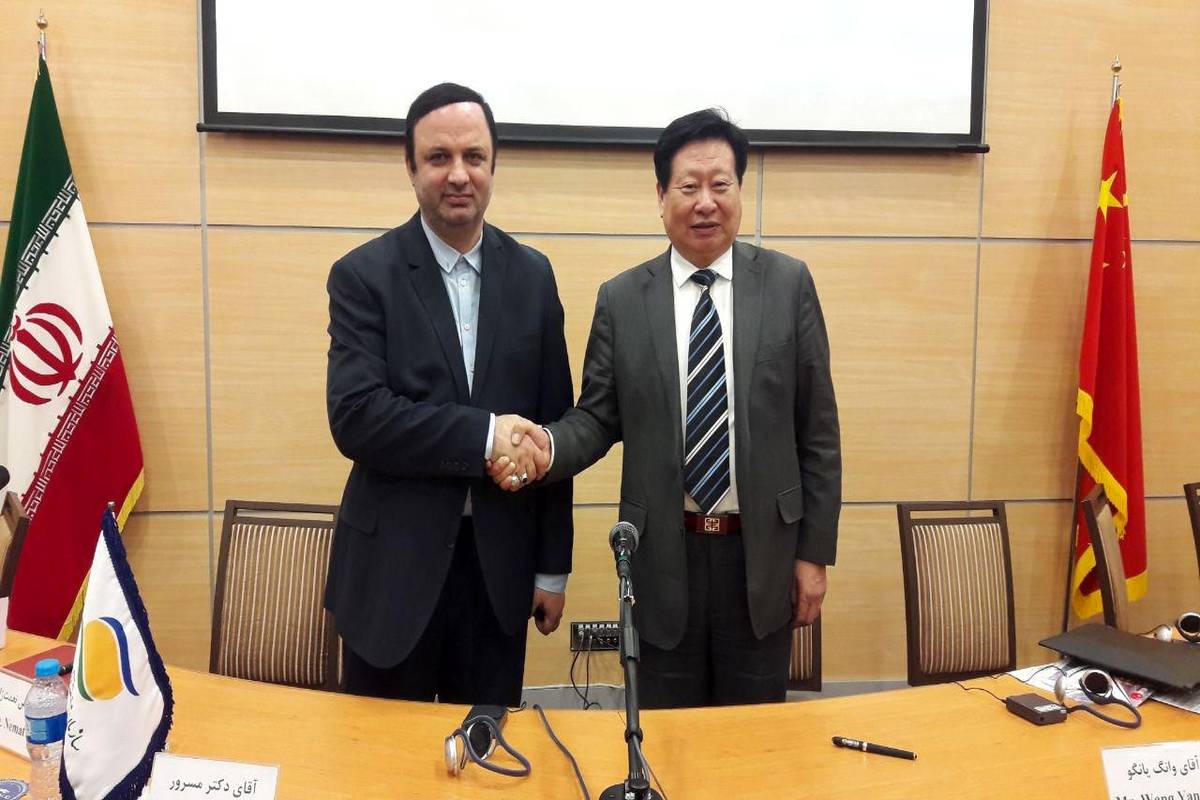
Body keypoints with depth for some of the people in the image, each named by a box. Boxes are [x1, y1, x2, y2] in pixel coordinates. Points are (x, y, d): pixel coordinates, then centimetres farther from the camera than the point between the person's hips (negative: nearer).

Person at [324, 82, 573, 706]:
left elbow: (554, 426, 5)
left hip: (500, 562, 3)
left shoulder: (531, 275, 4)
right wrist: (485, 433, -21)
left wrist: (553, 567, 6)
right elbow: (355, 417, -16)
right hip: (395, 564, -2)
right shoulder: (364, 275, -5)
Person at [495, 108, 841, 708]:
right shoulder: (620, 299, 0)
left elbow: (817, 429, 0)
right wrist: (550, 445, -20)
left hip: (762, 556, 0)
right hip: (663, 558, 0)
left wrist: (815, 553, 0)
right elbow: (597, 416, 3)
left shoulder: (788, 283, -1)